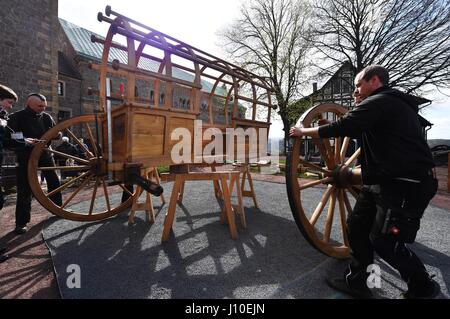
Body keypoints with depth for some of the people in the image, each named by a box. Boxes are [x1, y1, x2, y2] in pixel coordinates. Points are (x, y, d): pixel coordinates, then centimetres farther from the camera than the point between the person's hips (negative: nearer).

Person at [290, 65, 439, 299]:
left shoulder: (379, 102, -12)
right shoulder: (395, 103, 21)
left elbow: (341, 127, -19)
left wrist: (304, 131, -9)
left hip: (405, 186, -10)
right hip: (385, 182, 10)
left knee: (385, 242, 0)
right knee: (357, 226, 9)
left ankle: (423, 288, 27)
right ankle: (356, 281, 22)